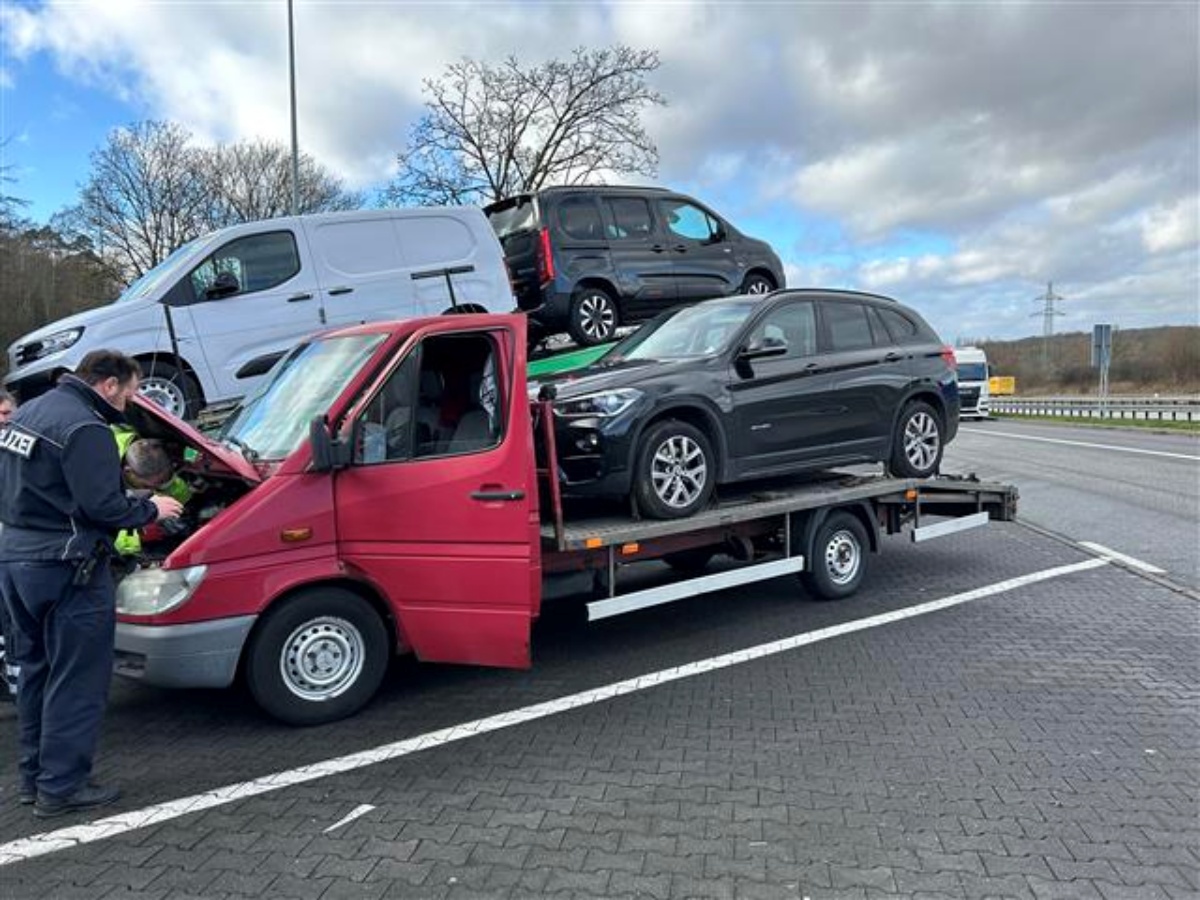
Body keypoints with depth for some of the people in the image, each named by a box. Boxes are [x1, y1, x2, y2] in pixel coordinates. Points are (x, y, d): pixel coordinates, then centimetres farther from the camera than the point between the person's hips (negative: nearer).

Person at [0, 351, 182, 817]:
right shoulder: (85, 428, -17)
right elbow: (102, 506, -21)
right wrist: (151, 508, -6)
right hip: (64, 567, -10)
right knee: (76, 680, 1)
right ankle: (61, 787, 8)